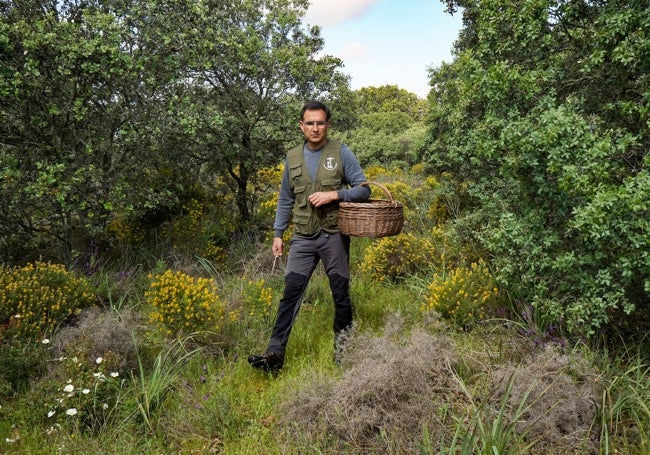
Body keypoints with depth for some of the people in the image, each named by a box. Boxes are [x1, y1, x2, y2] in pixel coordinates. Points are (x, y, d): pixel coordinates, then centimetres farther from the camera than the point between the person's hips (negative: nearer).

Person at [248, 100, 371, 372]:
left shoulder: (341, 153, -2)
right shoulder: (292, 158, 8)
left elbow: (364, 189, -4)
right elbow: (285, 199, 15)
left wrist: (333, 194, -18)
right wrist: (278, 233, 10)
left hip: (334, 235, -2)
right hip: (303, 237, 2)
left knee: (340, 292, 7)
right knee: (291, 292, -3)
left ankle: (342, 344, 24)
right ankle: (275, 353, -3)